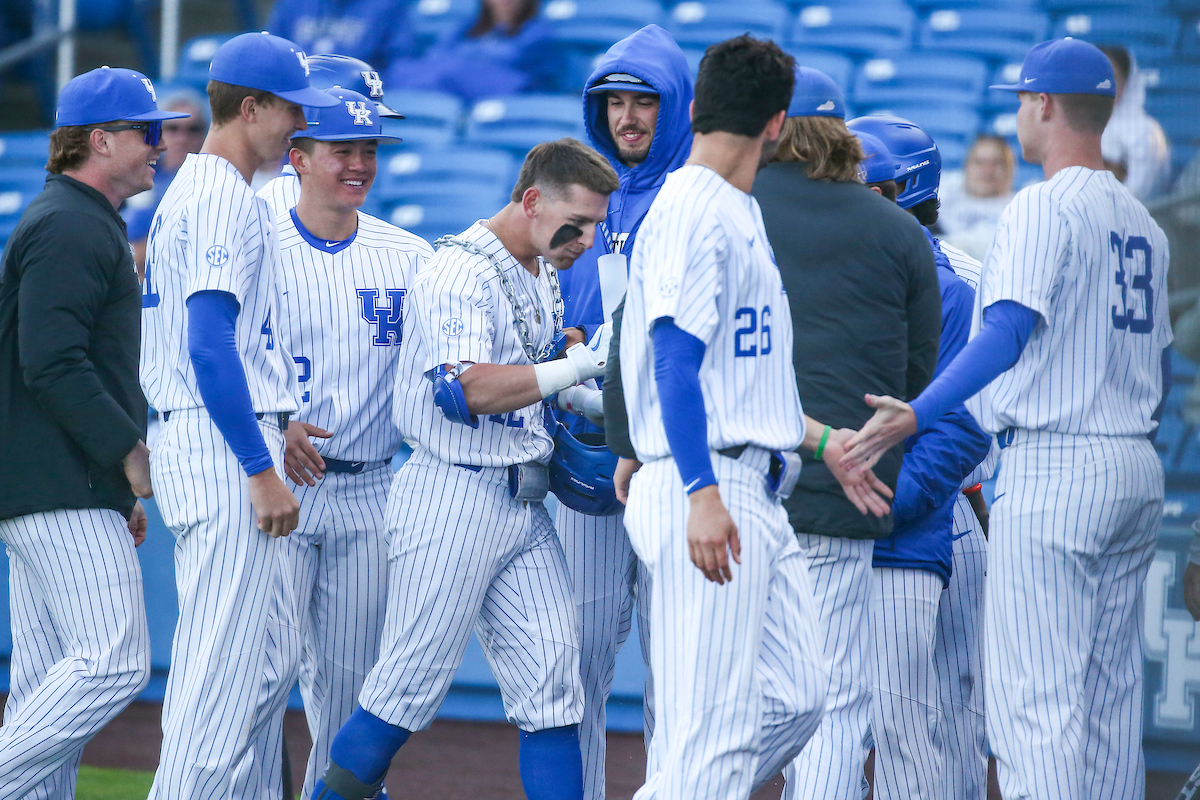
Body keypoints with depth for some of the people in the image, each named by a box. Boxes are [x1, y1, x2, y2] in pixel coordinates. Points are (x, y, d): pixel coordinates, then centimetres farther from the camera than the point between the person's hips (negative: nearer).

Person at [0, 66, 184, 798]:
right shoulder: (69, 228, -11)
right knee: (114, 662, -16)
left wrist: (122, 488, 22)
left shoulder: (91, 226, 23)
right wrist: (130, 451, -18)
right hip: (64, 491, -11)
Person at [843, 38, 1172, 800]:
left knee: (1037, 691, -10)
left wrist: (918, 413, -28)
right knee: (1111, 686, 10)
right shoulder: (1143, 222, 16)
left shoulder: (1043, 208, -9)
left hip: (1054, 466, -8)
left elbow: (1009, 331, -21)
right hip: (1139, 473, 8)